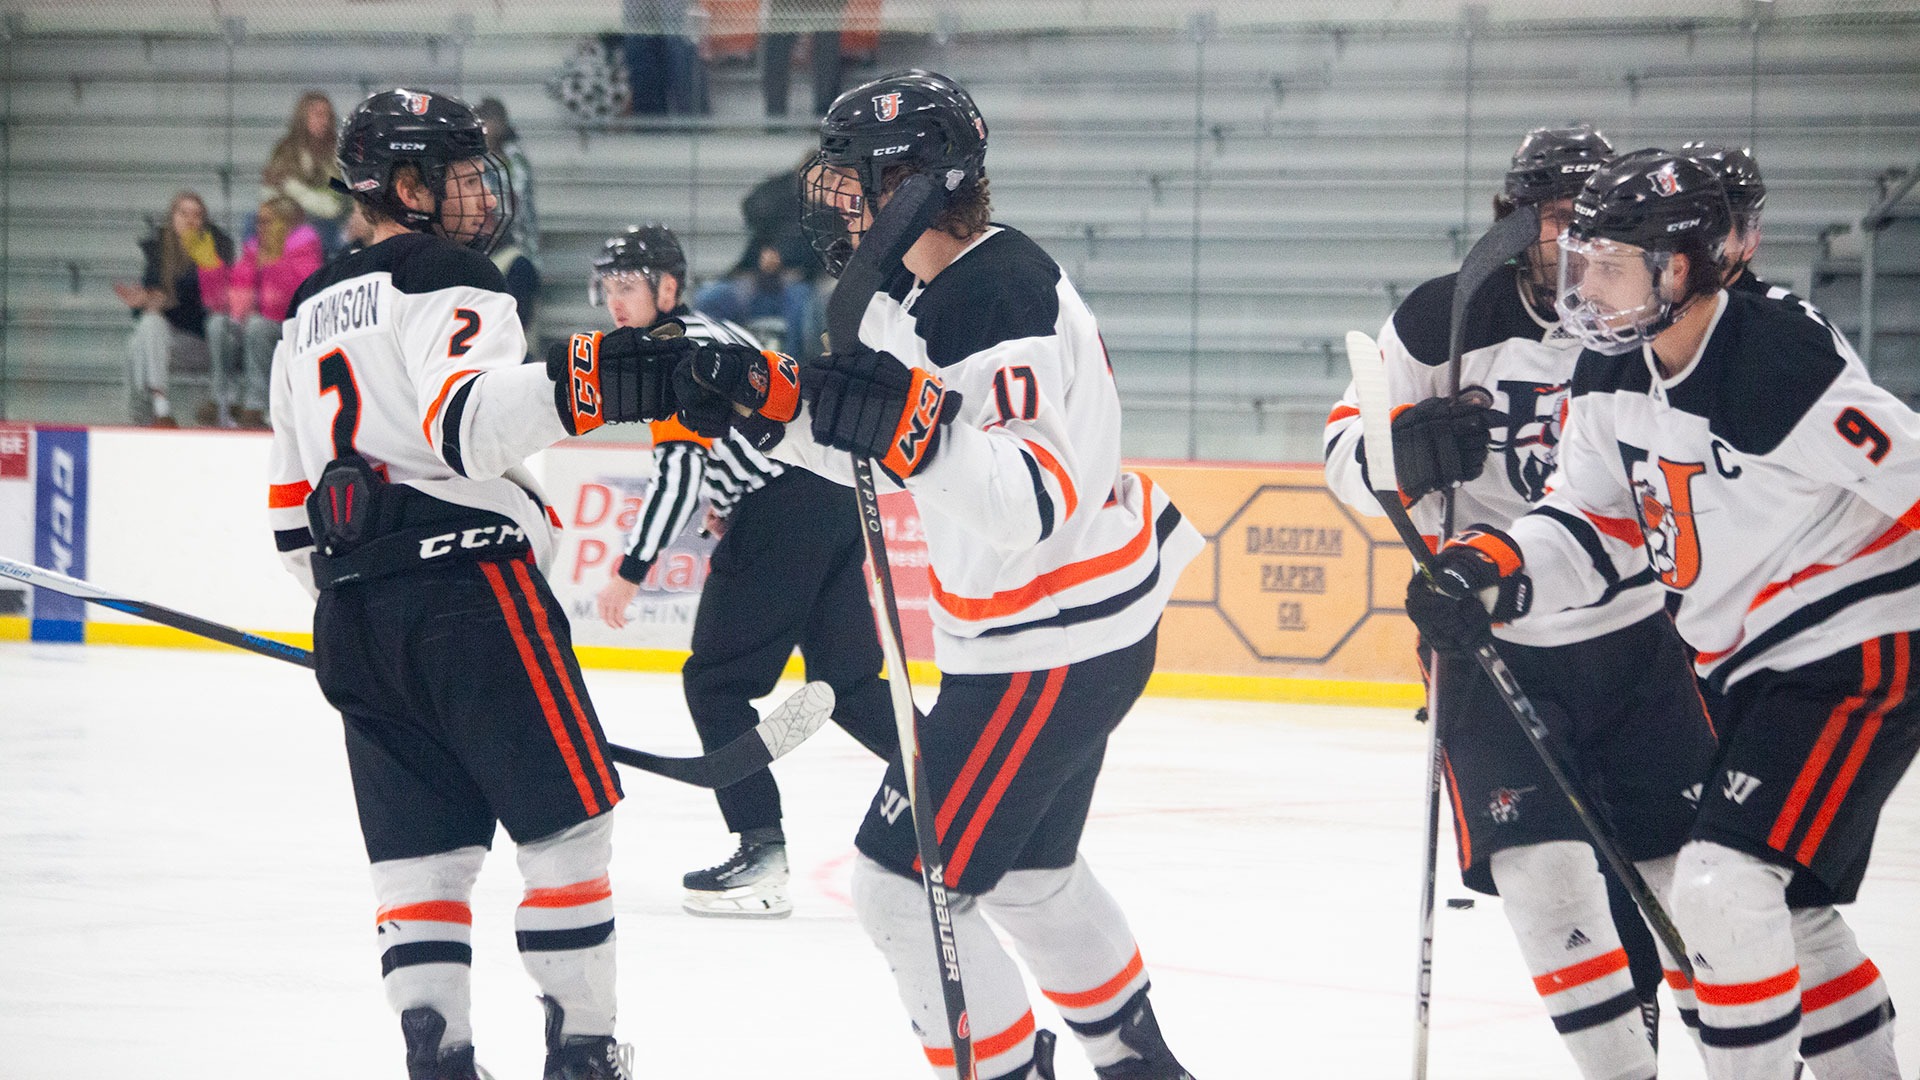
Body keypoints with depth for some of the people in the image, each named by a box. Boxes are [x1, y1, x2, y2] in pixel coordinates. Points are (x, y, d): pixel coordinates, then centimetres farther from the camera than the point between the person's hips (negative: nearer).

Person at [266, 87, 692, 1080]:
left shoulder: (310, 314, 21)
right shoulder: (446, 278, -5)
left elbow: (292, 500, 23)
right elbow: (466, 424, -25)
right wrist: (581, 386, -38)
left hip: (351, 619, 8)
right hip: (466, 586, -8)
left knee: (421, 851, 8)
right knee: (567, 824, 0)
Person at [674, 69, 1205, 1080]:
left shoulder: (1004, 307, -27)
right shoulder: (915, 290, 5)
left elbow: (1030, 503, -35)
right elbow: (855, 437, 13)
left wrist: (916, 428, -46)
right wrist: (762, 393, -3)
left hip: (1055, 645, -11)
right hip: (1071, 620, 11)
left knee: (903, 882, -8)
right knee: (1026, 867, 27)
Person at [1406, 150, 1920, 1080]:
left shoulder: (1781, 368, -25)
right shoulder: (1614, 370, 1)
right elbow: (1590, 519, 7)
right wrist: (1493, 568, -11)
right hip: (1744, 664, 10)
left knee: (1728, 884, -20)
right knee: (1784, 904, 20)